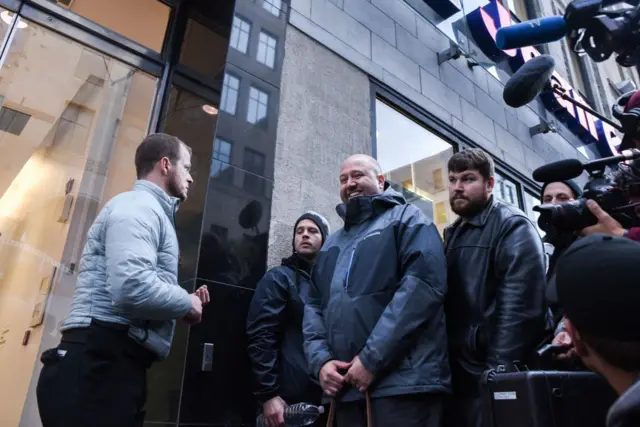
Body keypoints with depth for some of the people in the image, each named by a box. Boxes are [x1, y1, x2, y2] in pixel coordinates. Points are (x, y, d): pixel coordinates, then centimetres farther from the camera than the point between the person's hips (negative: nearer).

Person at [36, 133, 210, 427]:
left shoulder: (148, 210, 23)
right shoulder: (138, 206, -10)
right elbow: (132, 287, -28)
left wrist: (182, 303, 9)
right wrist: (188, 304, -10)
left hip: (110, 364, 10)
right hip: (99, 365, -10)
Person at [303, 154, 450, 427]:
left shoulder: (408, 219, 1)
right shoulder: (332, 243, 21)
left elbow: (423, 283, -14)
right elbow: (313, 305, 17)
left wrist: (371, 359, -16)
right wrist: (320, 361, -2)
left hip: (402, 381, -5)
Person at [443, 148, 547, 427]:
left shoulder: (513, 228, -9)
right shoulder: (452, 234, 15)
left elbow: (519, 308, -19)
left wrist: (499, 373, -22)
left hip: (487, 373, -7)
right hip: (457, 372, 7)